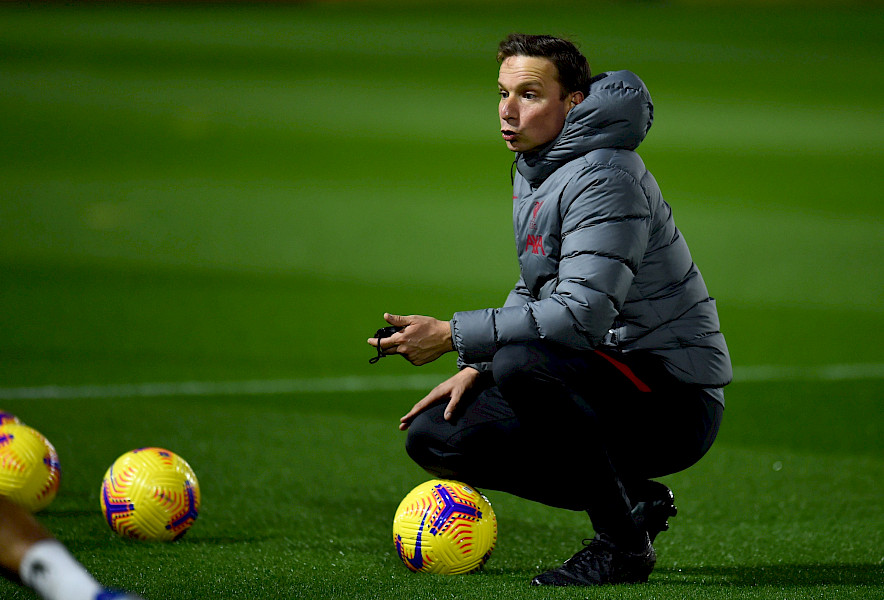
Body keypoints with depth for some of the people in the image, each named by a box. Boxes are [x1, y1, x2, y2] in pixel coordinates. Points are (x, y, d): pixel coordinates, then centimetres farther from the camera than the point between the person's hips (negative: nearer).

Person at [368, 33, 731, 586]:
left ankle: (623, 541, -19)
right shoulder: (534, 170, 12)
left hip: (677, 402, -10)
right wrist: (477, 365, 6)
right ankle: (632, 500, 5)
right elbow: (535, 292, 22)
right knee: (434, 437, 2)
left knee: (523, 364, -35)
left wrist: (454, 336, -26)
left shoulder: (604, 178, -19)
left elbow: (581, 315, -29)